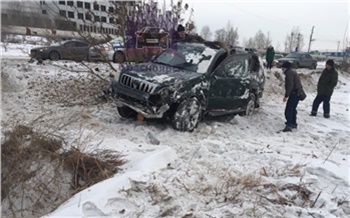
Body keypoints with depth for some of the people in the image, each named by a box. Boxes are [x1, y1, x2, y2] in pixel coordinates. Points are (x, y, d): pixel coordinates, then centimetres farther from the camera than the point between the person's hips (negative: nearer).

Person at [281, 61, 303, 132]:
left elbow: (290, 85, -22)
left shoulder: (289, 73, -13)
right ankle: (293, 123, 34)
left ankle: (288, 126, -16)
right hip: (298, 92, 11)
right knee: (292, 109, 23)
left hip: (294, 93, -11)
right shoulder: (292, 72, 19)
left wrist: (286, 95, -21)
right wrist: (287, 94, 22)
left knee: (288, 110, -13)